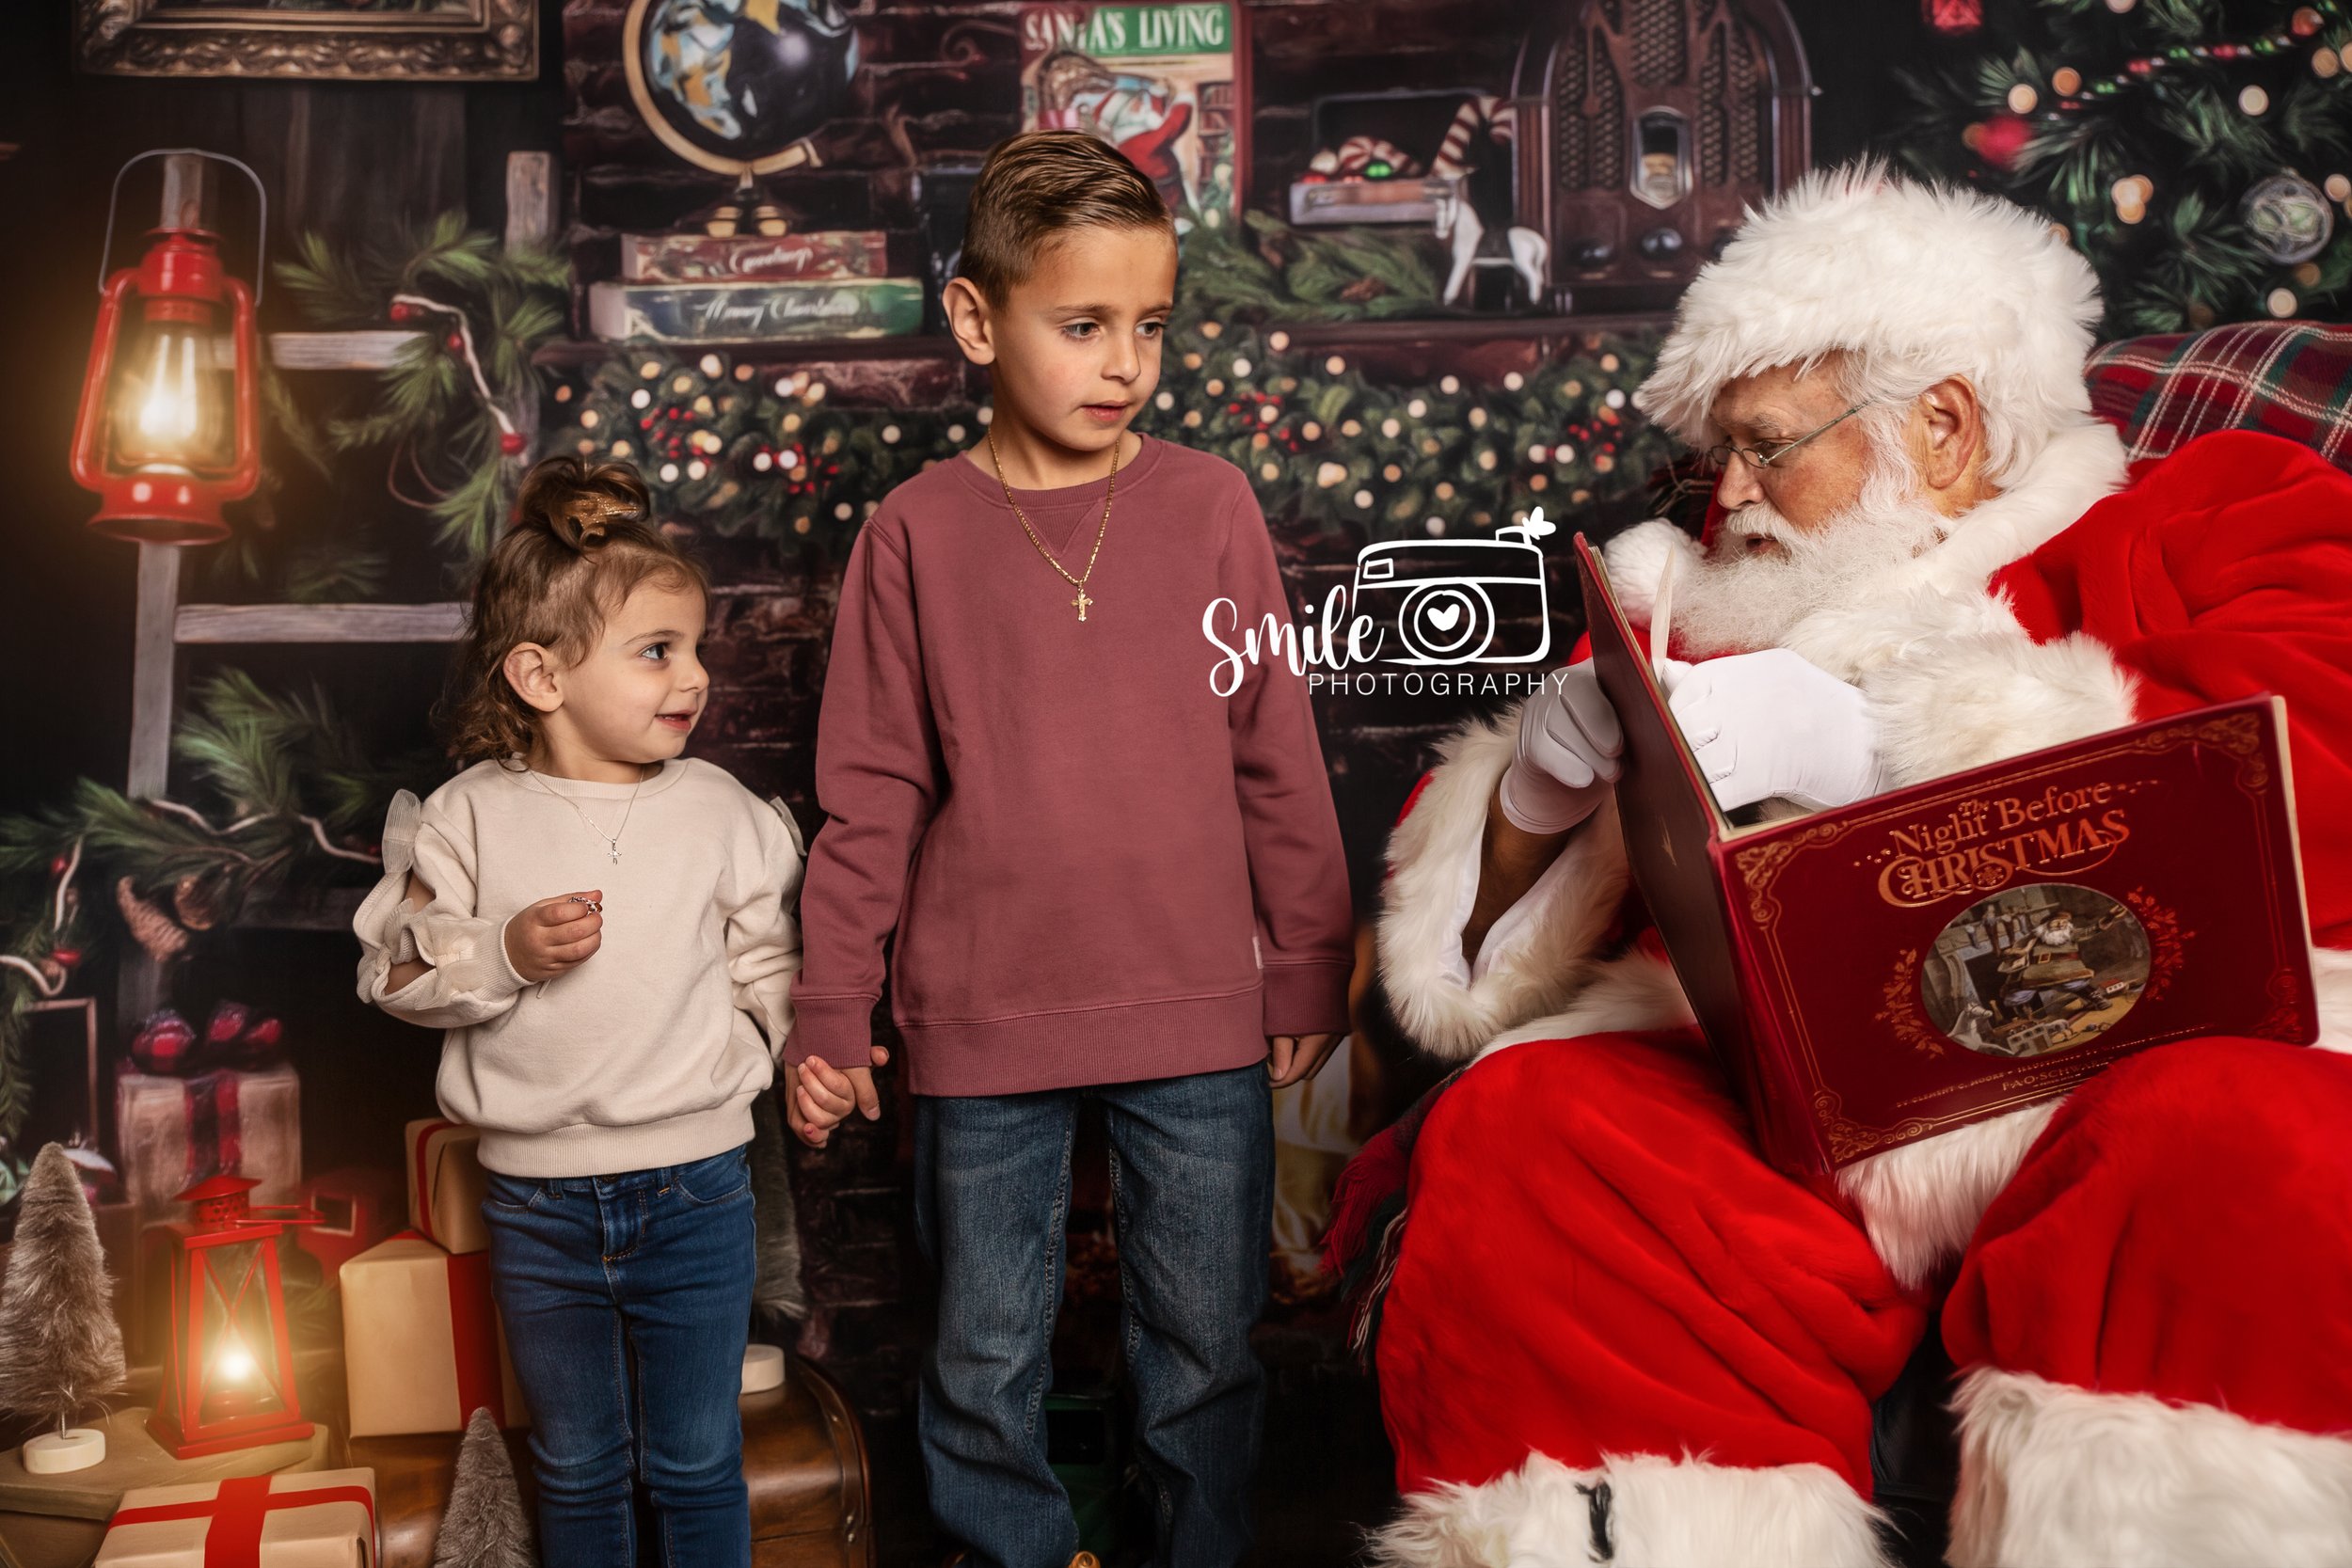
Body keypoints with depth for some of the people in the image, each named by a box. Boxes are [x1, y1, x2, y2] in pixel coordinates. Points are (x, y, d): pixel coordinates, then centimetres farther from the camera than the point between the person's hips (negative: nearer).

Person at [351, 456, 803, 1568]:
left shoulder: (723, 816, -4)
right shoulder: (470, 818, -5)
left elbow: (768, 971, 1)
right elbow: (395, 970, -4)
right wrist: (506, 953, -20)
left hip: (696, 1189, 0)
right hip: (538, 1198, 0)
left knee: (697, 1465, 14)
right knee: (577, 1468, 19)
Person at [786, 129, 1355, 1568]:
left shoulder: (1211, 504, 0)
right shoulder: (917, 532, -1)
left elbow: (1279, 762, 4)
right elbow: (871, 796, 2)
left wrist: (1309, 972, 6)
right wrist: (833, 1011, 2)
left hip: (1199, 1019, 0)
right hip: (981, 1032, 0)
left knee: (1207, 1352, 14)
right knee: (986, 1365, 15)